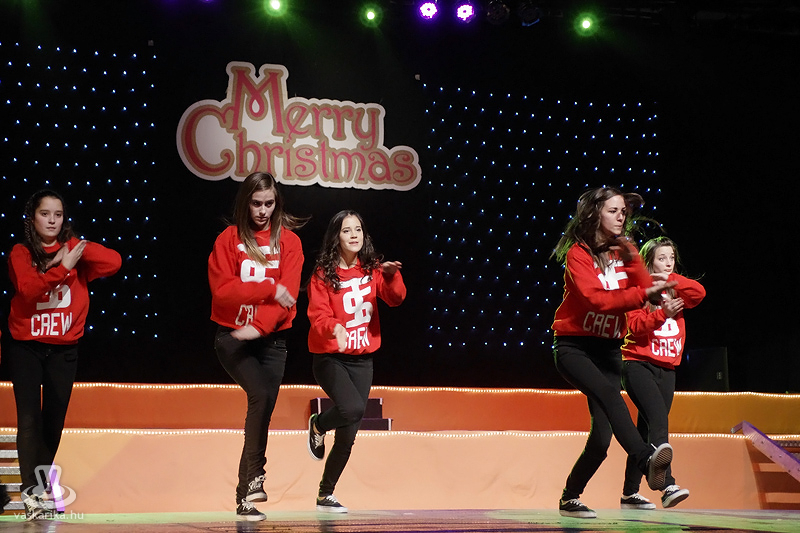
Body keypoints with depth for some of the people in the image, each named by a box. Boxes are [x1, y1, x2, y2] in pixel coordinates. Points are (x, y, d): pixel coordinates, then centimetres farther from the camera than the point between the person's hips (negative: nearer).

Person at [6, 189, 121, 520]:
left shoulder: (73, 250, 4)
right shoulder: (20, 253, -2)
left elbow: (113, 262, -12)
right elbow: (26, 288, -20)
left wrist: (74, 247, -16)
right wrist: (63, 267, -25)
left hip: (64, 348, 3)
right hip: (26, 347, -2)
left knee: (55, 418, 7)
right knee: (29, 418, -9)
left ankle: (41, 483, 24)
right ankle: (30, 491, -9)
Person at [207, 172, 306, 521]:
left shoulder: (289, 241, 4)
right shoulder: (229, 239, 1)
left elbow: (289, 292, -8)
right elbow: (222, 289, -10)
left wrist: (259, 326, -21)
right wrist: (269, 289, -14)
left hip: (271, 339, 2)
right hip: (231, 336, -2)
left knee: (263, 409, -1)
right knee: (261, 395, -24)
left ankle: (245, 499, 6)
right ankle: (255, 476, -16)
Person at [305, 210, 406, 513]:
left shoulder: (372, 269, 4)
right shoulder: (323, 274, -7)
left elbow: (395, 299, -8)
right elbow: (318, 315, -15)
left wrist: (391, 274, -27)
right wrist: (335, 328, -36)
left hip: (362, 359, 4)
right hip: (329, 357, -4)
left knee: (348, 435, 4)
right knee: (352, 408, -30)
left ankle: (326, 495, 21)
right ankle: (317, 425, 5)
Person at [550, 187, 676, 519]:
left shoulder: (624, 252, 8)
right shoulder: (578, 254, -9)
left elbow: (648, 289, -5)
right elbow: (596, 298, -24)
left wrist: (629, 256, -14)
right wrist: (643, 294, -31)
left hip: (608, 349, 6)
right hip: (574, 347, -6)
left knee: (603, 434, -3)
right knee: (609, 392, -35)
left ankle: (570, 498, 12)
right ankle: (646, 460, -51)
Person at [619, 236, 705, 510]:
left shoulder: (675, 288, 14)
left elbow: (699, 293, -6)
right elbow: (636, 327, -14)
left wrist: (670, 279, -10)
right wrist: (663, 312, -26)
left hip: (666, 368, 6)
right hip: (638, 364, -6)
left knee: (647, 428, 7)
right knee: (659, 418, -23)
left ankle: (630, 493, 13)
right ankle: (668, 486, -32)